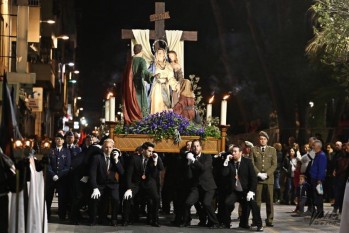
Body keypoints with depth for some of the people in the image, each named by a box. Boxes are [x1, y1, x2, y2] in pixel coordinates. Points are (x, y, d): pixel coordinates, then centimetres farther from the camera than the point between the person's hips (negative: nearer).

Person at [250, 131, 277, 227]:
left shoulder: (272, 150, 12)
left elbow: (274, 164, 5)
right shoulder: (254, 150, 10)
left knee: (270, 200, -1)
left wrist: (266, 174, -8)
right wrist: (258, 174, -10)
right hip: (257, 178, -1)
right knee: (257, 200, -3)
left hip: (269, 178, 1)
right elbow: (252, 164, 3)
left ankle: (269, 220, 3)